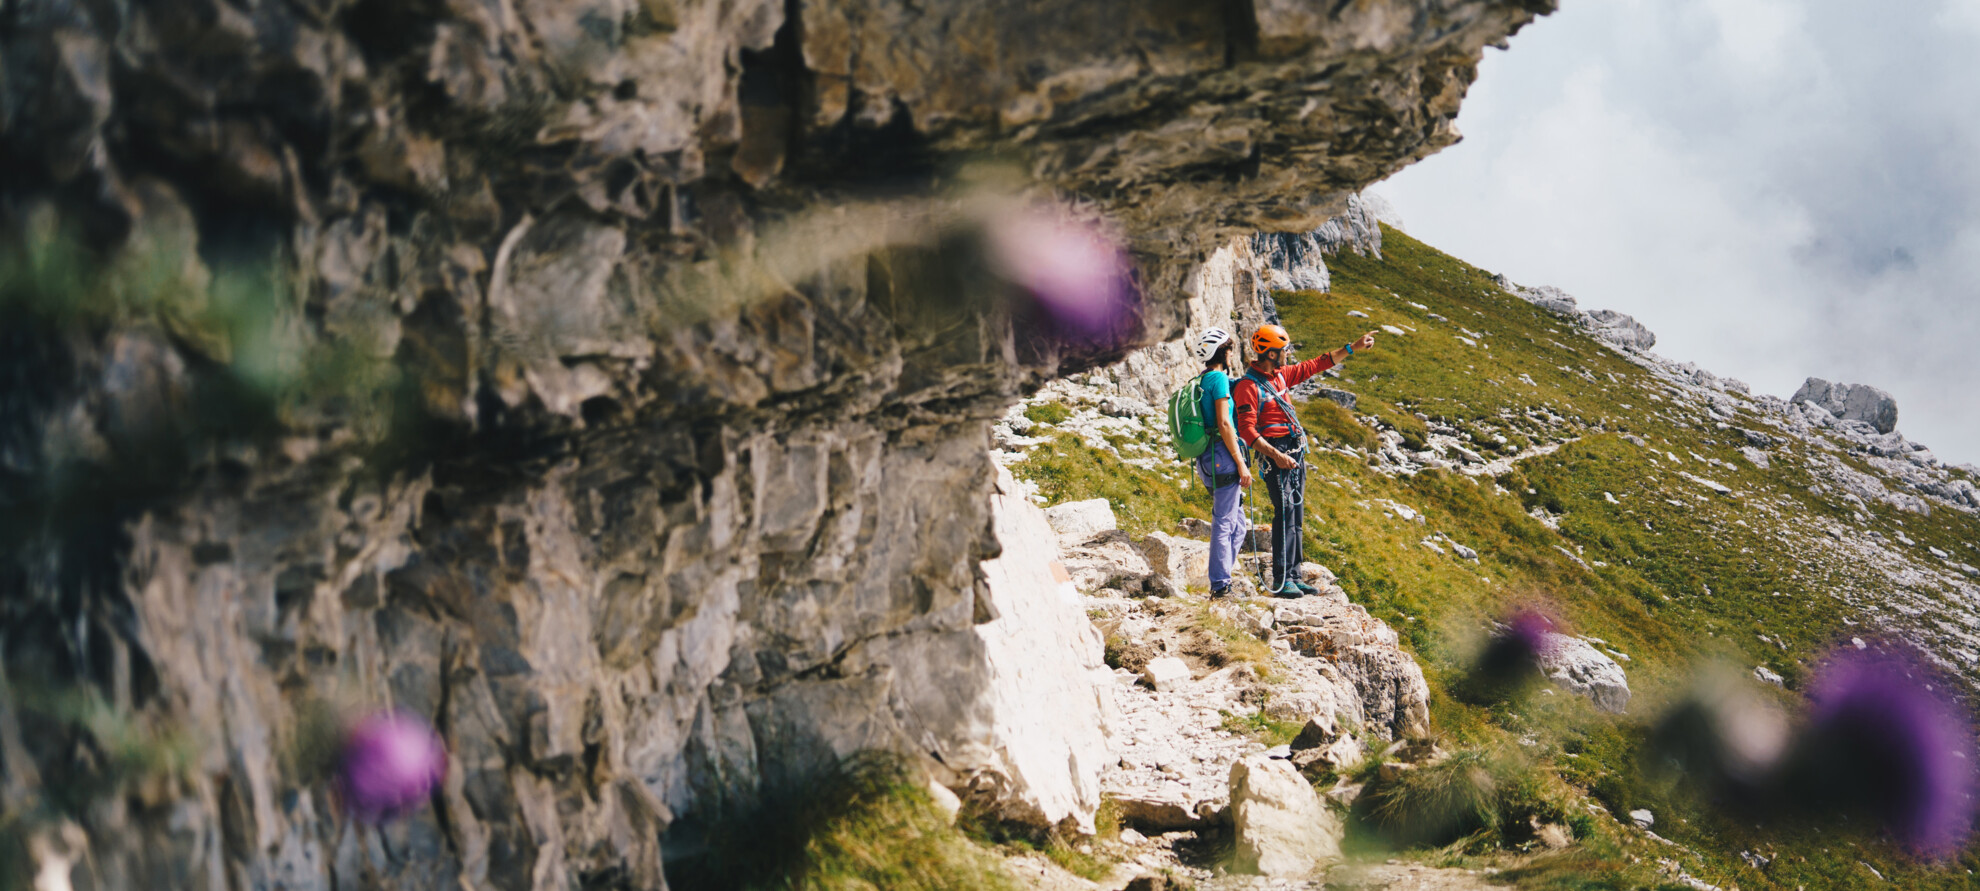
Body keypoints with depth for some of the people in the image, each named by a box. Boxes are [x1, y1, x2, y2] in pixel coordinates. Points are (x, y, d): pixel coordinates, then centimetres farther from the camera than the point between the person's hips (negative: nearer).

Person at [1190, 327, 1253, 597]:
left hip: (1206, 457, 9)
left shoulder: (1200, 381, 17)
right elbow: (1223, 424, -17)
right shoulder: (1219, 378, -11)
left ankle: (1221, 583, 15)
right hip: (1223, 453, -9)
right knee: (1225, 523, -6)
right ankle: (1220, 585, -4)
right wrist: (1240, 463, -15)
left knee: (1236, 524, 15)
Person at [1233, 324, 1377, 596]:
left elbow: (1315, 365, 24)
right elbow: (1247, 430, -18)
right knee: (1284, 513, -15)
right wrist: (1276, 456, -27)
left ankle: (1294, 576, 12)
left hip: (1296, 451, 9)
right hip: (1276, 453, -9)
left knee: (1296, 515, 9)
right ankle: (1281, 581, -16)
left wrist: (1352, 348, 25)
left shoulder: (1281, 375, 13)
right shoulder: (1248, 387, -12)